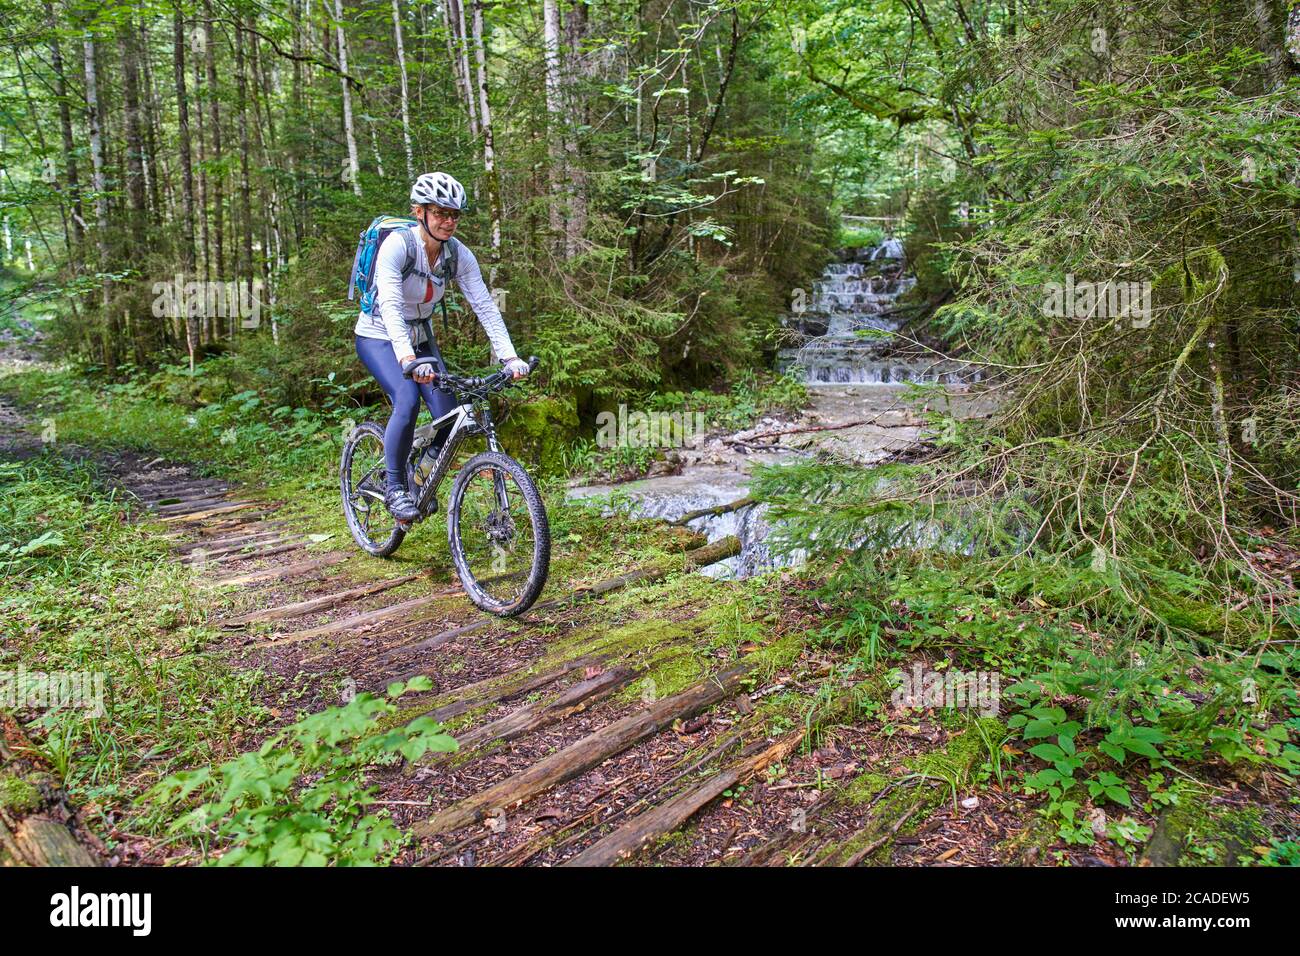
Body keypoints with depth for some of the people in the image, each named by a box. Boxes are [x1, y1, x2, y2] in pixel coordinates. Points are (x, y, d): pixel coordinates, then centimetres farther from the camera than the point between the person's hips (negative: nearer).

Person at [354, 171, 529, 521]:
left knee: (448, 414, -12)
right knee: (407, 401, -30)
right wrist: (407, 358, -54)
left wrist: (509, 356, -30)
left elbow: (485, 306, -17)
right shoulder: (397, 244, -26)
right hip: (379, 337, -5)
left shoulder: (459, 255, -11)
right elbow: (390, 306, -39)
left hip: (421, 338, 5)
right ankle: (393, 486, -11)